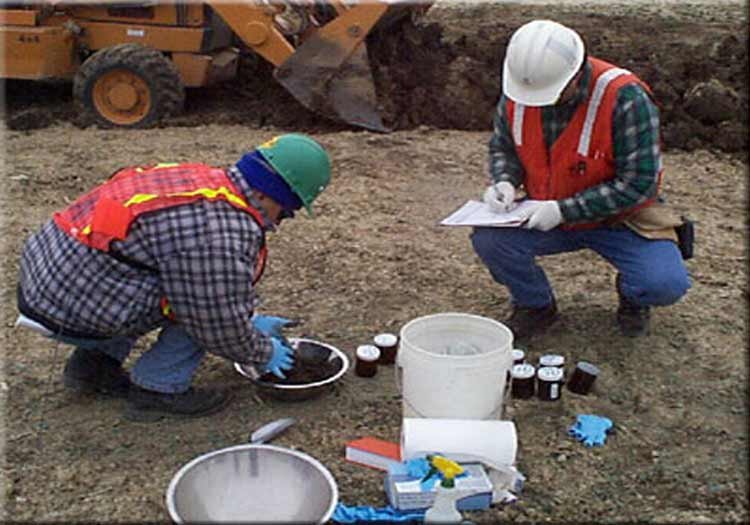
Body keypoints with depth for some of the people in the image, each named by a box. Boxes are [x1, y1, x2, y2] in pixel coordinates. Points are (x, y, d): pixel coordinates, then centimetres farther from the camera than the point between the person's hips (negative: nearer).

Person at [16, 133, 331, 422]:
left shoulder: (201, 179, 7)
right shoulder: (222, 236, -23)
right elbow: (221, 331, -13)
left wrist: (250, 322, 27)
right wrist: (265, 353, 6)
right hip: (72, 312, -9)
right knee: (203, 300, -12)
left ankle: (94, 363, 23)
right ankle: (157, 390, 3)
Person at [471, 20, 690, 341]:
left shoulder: (625, 97, -25)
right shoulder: (517, 91, -10)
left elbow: (638, 182, -23)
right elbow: (502, 146, 8)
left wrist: (562, 210, -28)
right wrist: (504, 182, -15)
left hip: (617, 218, -3)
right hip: (545, 215, 4)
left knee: (666, 284, -27)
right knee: (488, 239, -24)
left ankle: (632, 297, 13)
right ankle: (536, 305, 6)